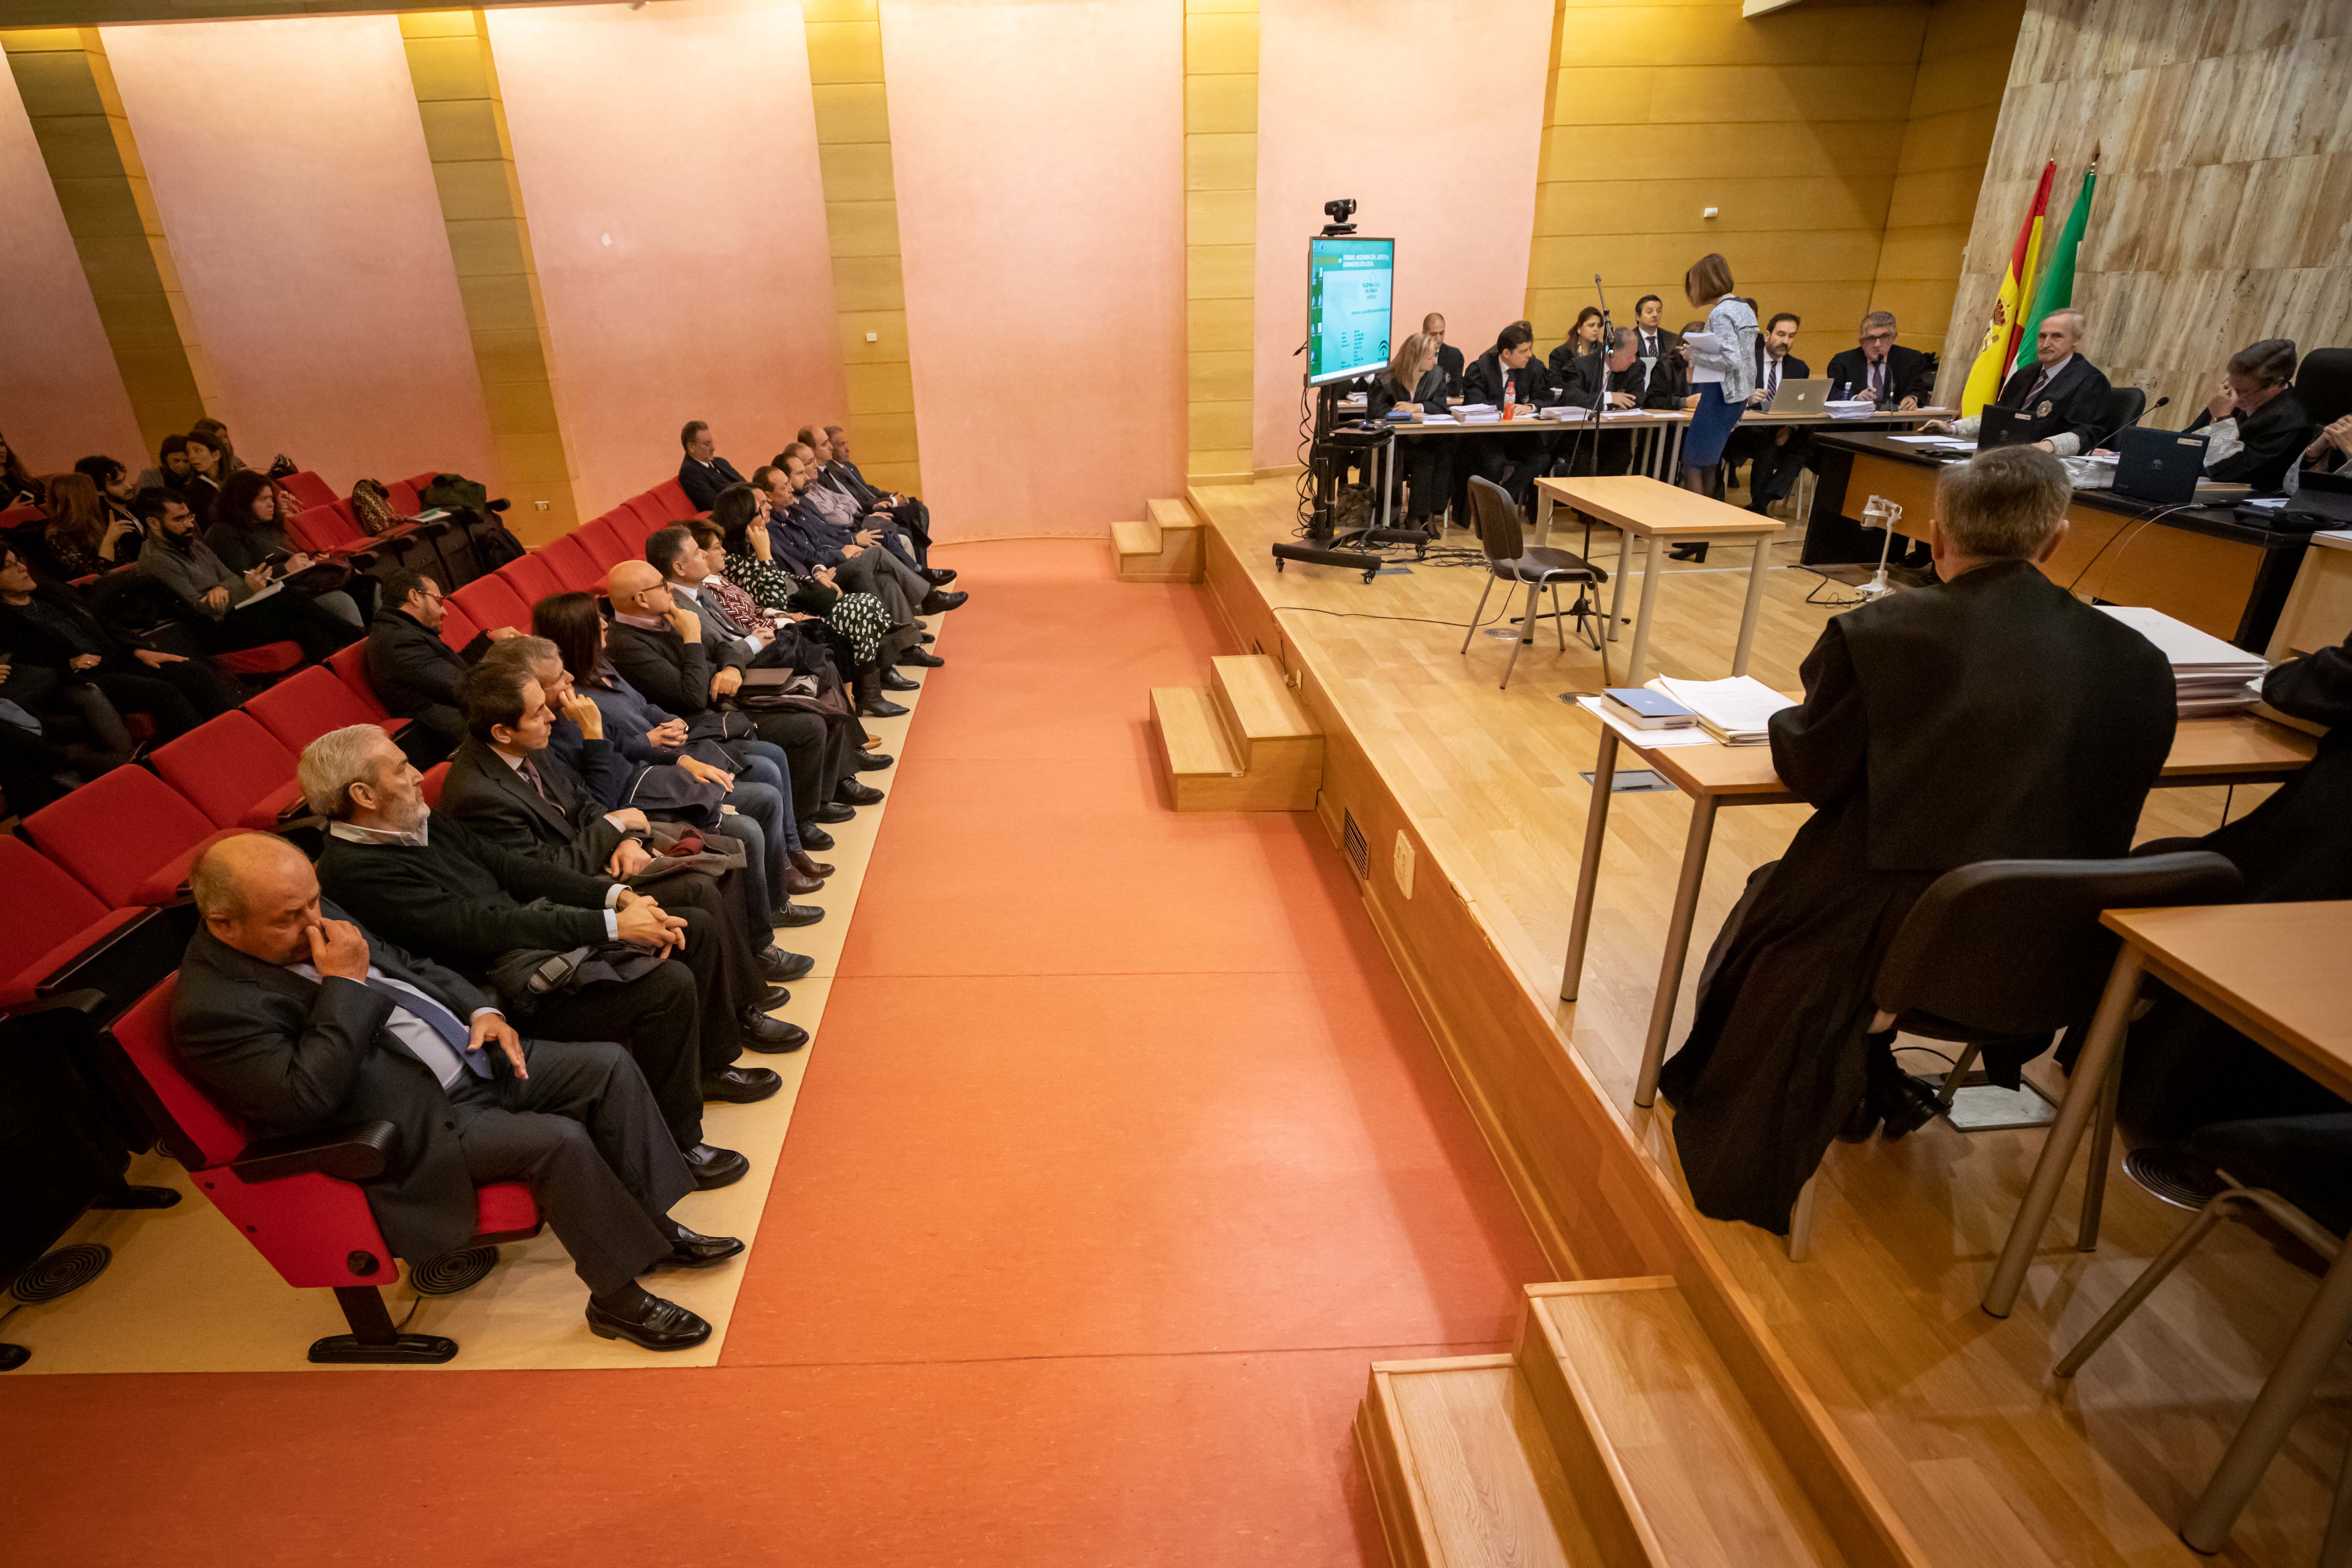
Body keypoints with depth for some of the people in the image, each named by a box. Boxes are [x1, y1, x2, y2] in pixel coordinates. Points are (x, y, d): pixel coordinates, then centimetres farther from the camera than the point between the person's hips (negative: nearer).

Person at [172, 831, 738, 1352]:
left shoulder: (313, 919, 5)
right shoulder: (210, 1008, -18)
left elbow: (413, 966, 17)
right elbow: (306, 1098, -28)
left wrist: (482, 1011, 0)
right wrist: (345, 985, -23)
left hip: (476, 1056, 9)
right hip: (424, 1124, -8)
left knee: (608, 1064, -4)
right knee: (559, 1140, -27)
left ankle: (654, 1228, 8)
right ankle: (619, 1299, -7)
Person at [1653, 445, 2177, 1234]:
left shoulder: (1876, 634, -14)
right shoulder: (2136, 662, -2)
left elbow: (1814, 773, -6)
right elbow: (2108, 823, 8)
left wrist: (1789, 722, 16)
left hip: (1889, 937, -4)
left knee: (1772, 898, 27)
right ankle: (1863, 1084, 41)